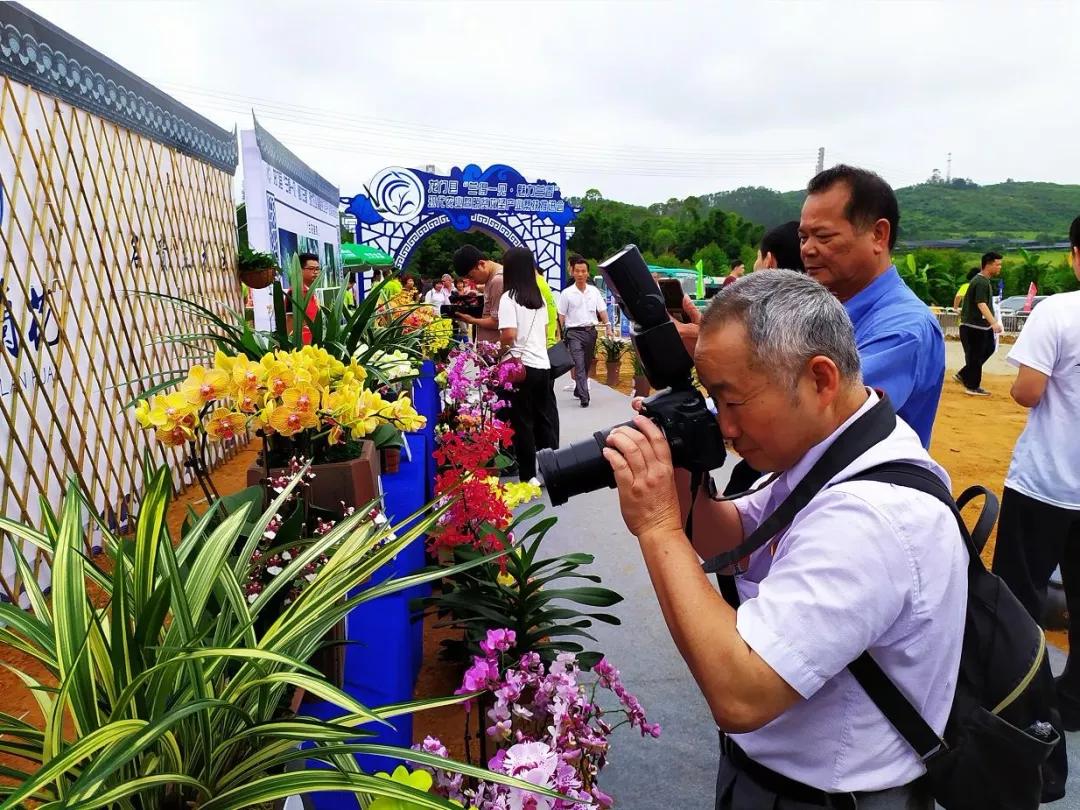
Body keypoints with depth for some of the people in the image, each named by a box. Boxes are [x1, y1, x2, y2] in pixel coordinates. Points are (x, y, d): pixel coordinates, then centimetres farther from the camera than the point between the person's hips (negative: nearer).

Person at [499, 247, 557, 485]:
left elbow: (509, 335, -21)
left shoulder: (509, 298, -11)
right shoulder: (539, 297, 11)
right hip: (543, 365, 7)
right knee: (544, 420, 14)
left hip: (521, 367, -7)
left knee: (523, 424, 1)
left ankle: (529, 477, 6)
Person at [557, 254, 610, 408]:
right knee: (579, 365, -13)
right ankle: (584, 397, -17)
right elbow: (561, 316, -1)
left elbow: (602, 311, 10)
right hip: (574, 332, -4)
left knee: (586, 365, 12)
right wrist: (562, 334, -6)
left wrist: (608, 326, 1)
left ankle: (578, 391, 29)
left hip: (591, 331, 4)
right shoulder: (566, 293, -2)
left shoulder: (594, 291, 7)